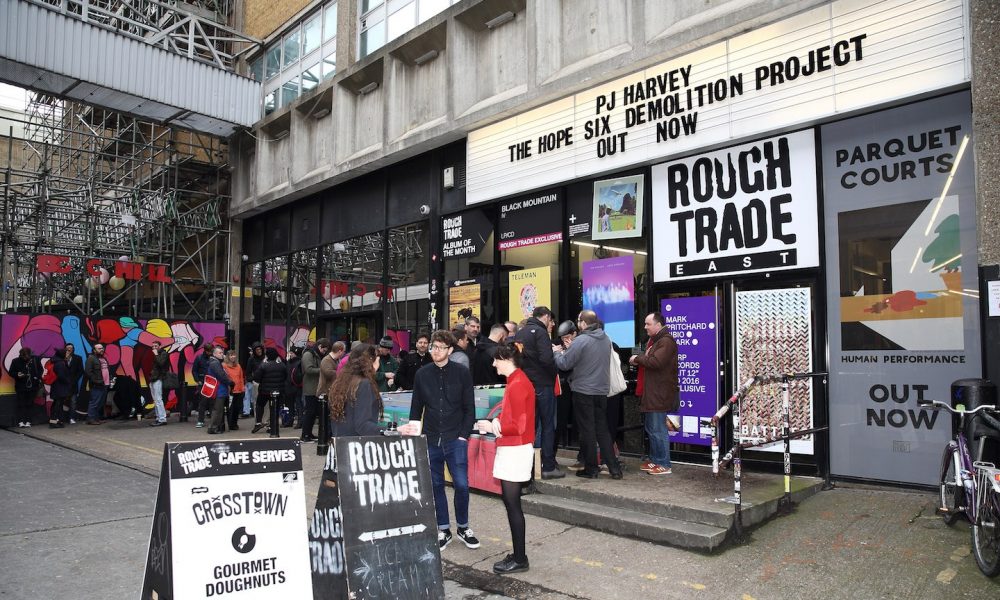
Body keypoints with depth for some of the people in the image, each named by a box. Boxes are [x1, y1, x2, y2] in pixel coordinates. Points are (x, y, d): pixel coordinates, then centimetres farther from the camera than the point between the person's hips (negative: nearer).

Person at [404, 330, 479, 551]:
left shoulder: (462, 373, -2)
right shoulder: (422, 374, 5)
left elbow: (469, 408, -1)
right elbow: (416, 408, 10)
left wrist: (463, 435, -7)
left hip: (455, 440, -2)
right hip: (430, 440, 2)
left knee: (461, 484, -3)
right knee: (436, 485, 8)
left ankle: (463, 527, 18)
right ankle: (443, 529, 23)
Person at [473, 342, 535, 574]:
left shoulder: (518, 385, -17)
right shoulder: (516, 381, 13)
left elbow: (518, 426, -20)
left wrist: (493, 428, -11)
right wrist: (494, 423, 0)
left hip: (515, 450, -10)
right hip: (510, 449, 10)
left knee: (512, 504, -2)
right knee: (511, 503, 13)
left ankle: (520, 559, 7)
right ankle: (518, 555, 21)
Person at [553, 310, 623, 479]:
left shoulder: (581, 341, -18)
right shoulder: (606, 339, 5)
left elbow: (564, 364, -14)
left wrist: (556, 352, 7)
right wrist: (568, 350, 14)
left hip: (583, 391, -6)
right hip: (602, 391, 6)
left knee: (587, 430, 5)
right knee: (602, 429, 15)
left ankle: (591, 468, 12)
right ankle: (614, 468, 14)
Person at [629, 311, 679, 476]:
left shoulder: (666, 341, -15)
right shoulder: (653, 340, 19)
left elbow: (655, 362, -26)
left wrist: (638, 358, -12)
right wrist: (639, 361, 5)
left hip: (659, 394, -10)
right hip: (650, 393, 10)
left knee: (658, 430, -6)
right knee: (651, 428, 16)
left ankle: (664, 465, 1)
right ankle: (654, 460, 25)